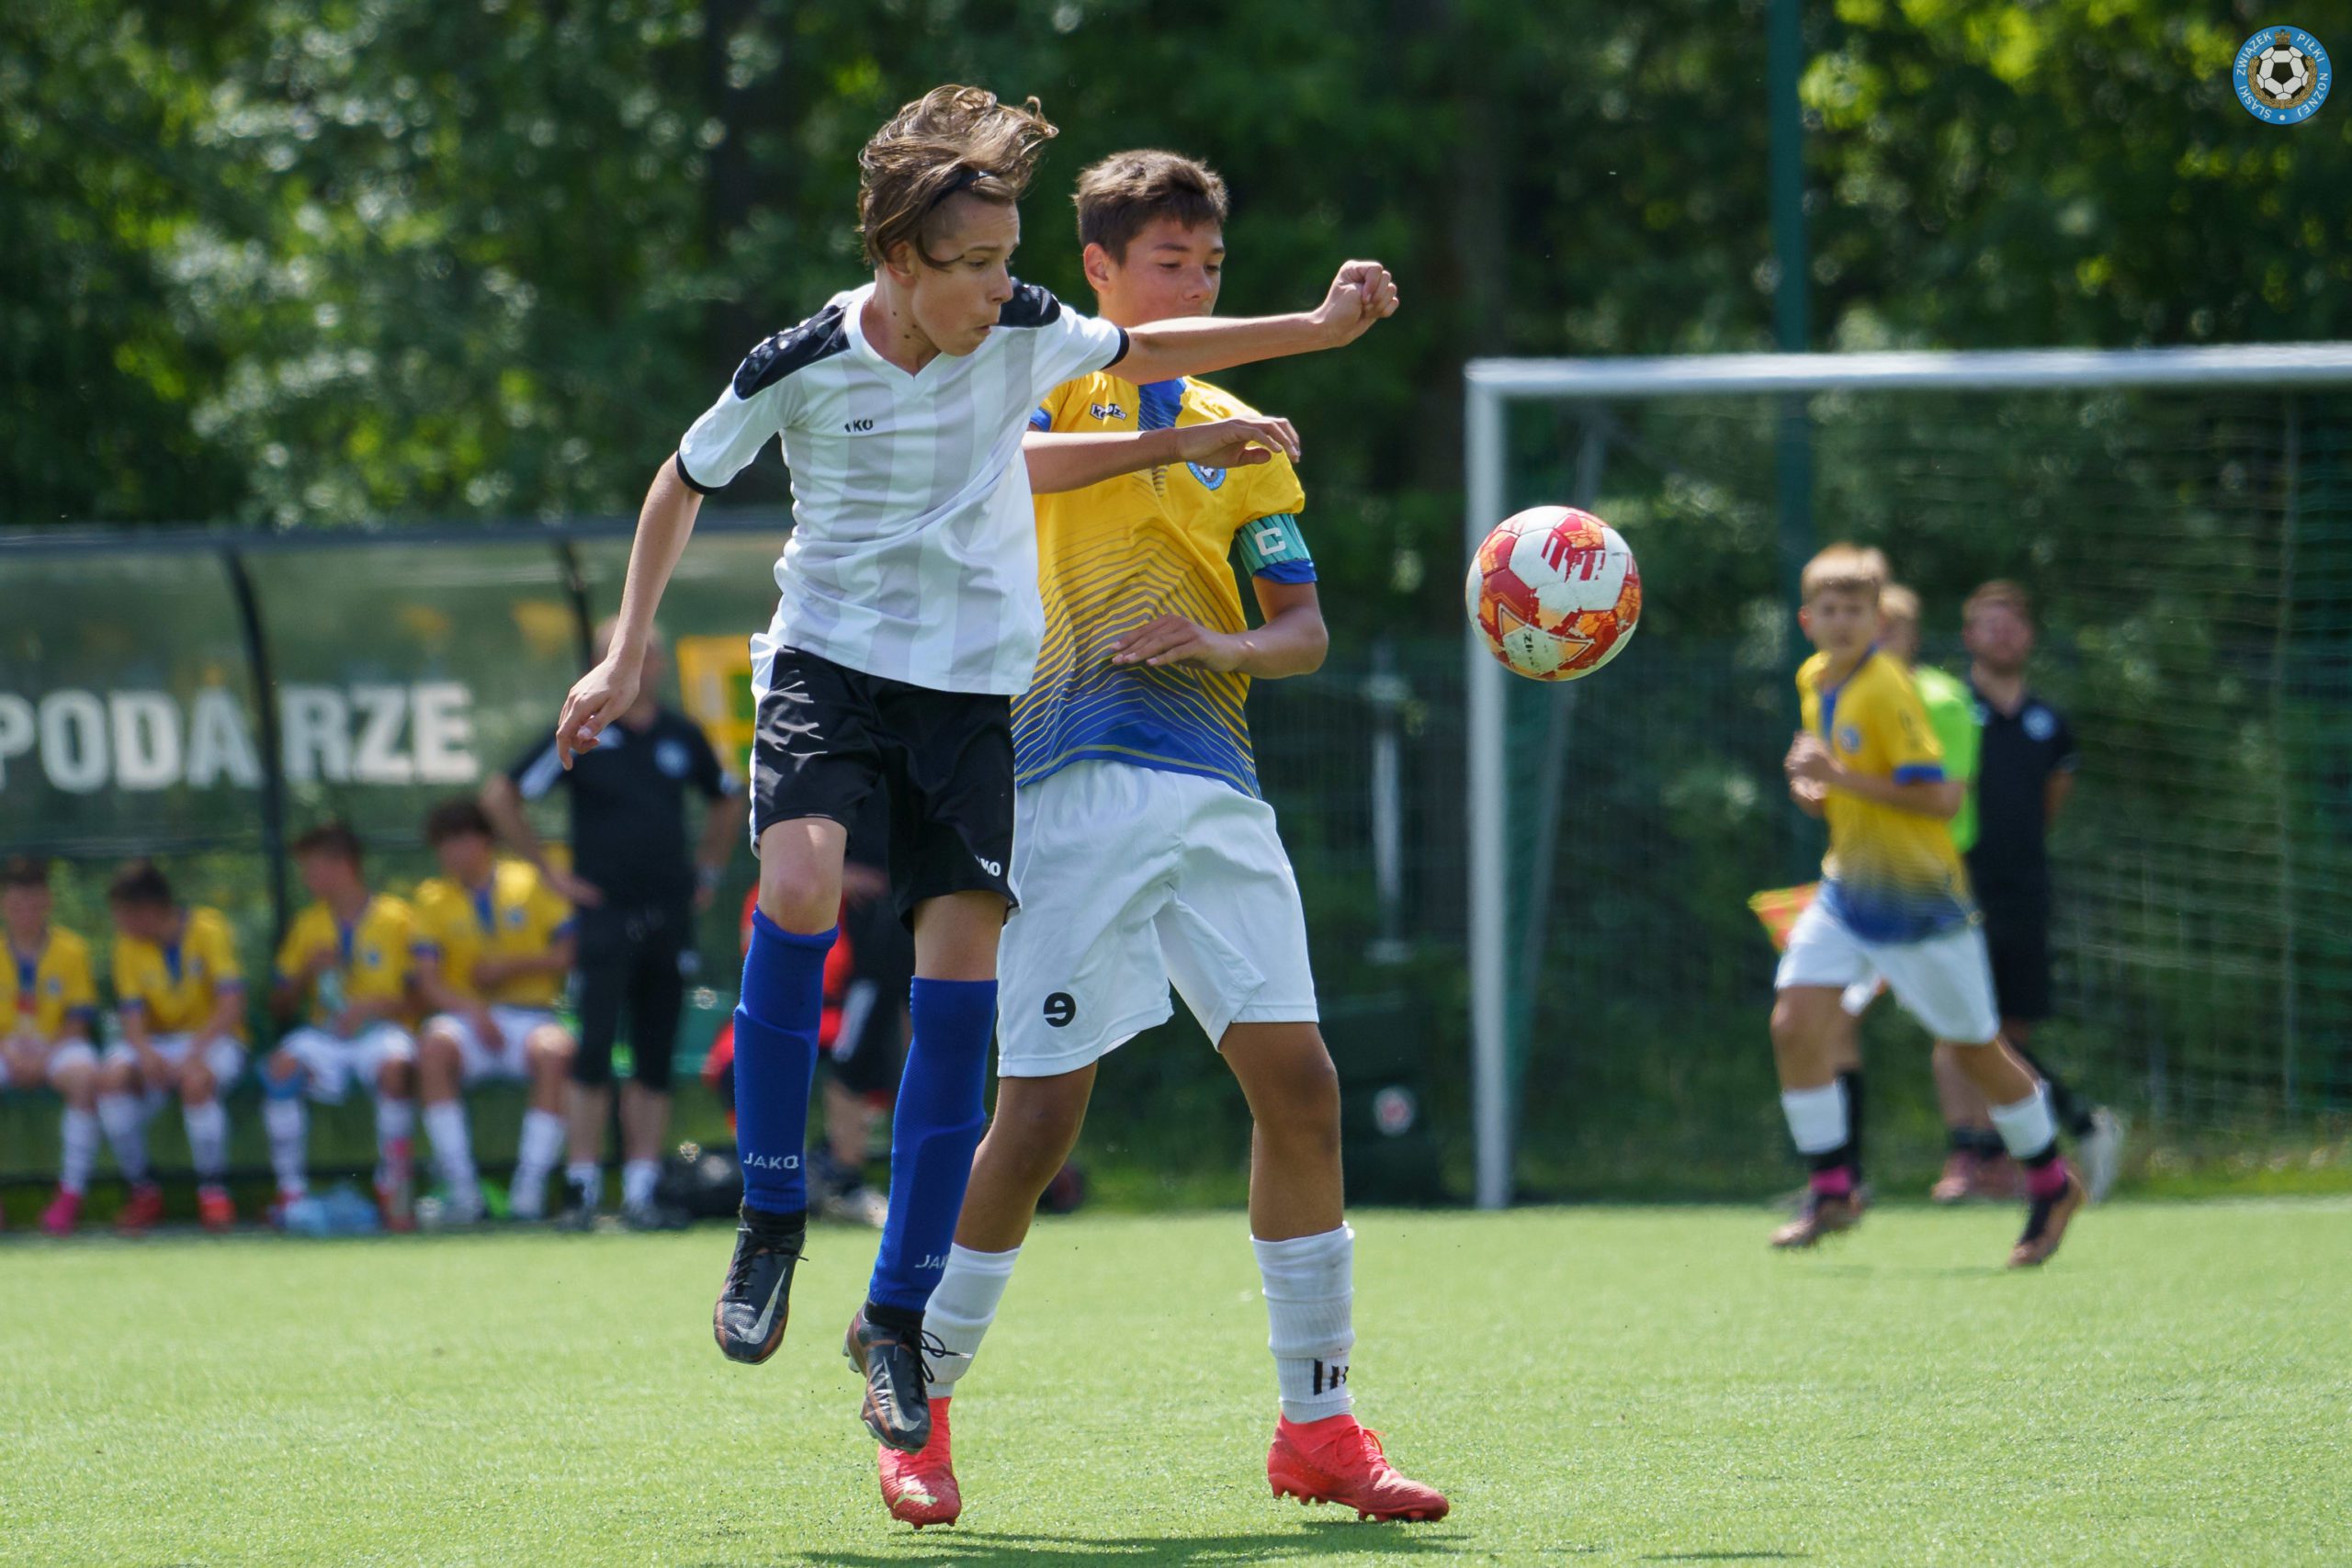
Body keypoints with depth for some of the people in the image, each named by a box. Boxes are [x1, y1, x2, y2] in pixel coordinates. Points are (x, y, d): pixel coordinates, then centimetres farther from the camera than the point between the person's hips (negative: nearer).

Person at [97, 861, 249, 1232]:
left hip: (214, 1040, -4)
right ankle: (143, 1192, -15)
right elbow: (131, 1011, -5)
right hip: (158, 1044, 4)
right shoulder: (129, 944, 3)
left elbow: (232, 1003, -19)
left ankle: (213, 1192, -20)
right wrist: (145, 1053, -27)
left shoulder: (208, 930, -10)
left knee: (196, 1082, -38)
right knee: (112, 1076, -28)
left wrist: (196, 1052, -32)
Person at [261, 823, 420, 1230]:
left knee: (395, 1067, -38)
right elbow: (280, 1005, 14)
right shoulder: (309, 925, 13)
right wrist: (307, 972, -5)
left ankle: (395, 1191, -25)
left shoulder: (396, 918, 0)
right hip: (325, 1036, 3)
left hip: (381, 1031, -3)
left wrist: (374, 1006, -19)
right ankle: (290, 1192, -25)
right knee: (282, 1066, -29)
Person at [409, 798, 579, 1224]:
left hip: (529, 1015, -1)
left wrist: (513, 966, -10)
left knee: (553, 1050, -36)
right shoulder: (433, 897, 11)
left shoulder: (531, 883, 7)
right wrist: (471, 1010, -17)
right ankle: (463, 1190, -35)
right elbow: (428, 981, 1)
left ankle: (531, 1189, -32)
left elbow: (571, 955, 3)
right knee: (434, 1046, -34)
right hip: (465, 1017, 1)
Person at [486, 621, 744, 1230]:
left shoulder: (681, 735, 10)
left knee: (655, 1061, 4)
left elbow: (729, 801, 27)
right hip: (605, 914, -4)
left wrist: (707, 870, 18)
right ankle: (583, 1187, -5)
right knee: (594, 1056, -9)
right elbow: (499, 797, -1)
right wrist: (548, 870, -2)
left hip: (669, 917, 4)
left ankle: (642, 1192, 6)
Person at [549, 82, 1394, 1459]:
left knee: (961, 979, -7)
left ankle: (901, 1314, 4)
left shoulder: (1025, 335, -7)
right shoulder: (799, 369, -12)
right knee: (801, 888, -29)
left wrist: (1321, 327, 7)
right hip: (828, 660, -2)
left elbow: (1145, 351, 15)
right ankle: (773, 1225, -13)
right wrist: (629, 653, 3)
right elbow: (684, 484, 6)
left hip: (975, 683, 2)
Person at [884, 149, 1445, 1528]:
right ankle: (918, 1411, 7)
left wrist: (1225, 647, -5)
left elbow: (1306, 629, 16)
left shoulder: (1237, 435, 21)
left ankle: (1318, 1426, 6)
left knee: (1299, 1086, -3)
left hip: (1217, 791, 5)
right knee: (1037, 1119, -8)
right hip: (1080, 783, -5)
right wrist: (1155, 439, -22)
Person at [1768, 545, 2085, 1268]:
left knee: (1977, 1050, 7)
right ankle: (1832, 1192, -4)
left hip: (1918, 897, -7)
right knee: (1795, 1024, -11)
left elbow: (1940, 797, -25)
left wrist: (1842, 778, -29)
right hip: (1849, 890, 7)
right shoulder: (1815, 681, 5)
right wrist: (1818, 793, 0)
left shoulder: (1887, 691, -20)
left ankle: (2052, 1186, 26)